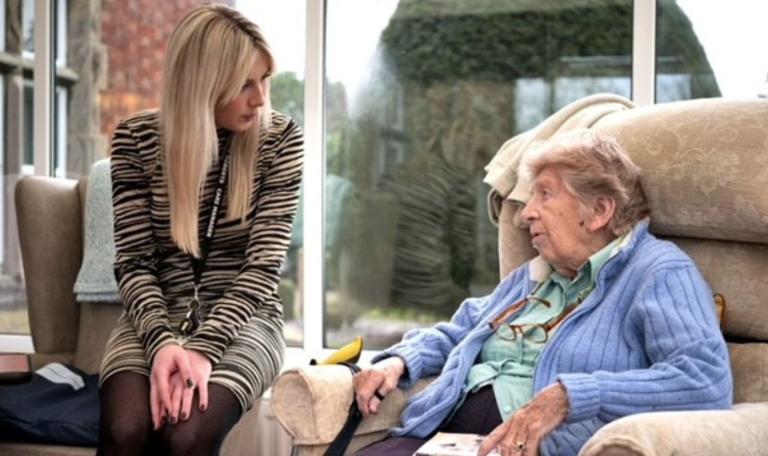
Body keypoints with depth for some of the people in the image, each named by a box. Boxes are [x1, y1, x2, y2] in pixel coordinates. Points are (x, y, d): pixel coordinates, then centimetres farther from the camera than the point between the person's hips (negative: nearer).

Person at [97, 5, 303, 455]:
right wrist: (162, 341, -23)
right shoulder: (136, 138, -3)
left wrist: (204, 348, -25)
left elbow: (264, 264, -11)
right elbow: (134, 261, -4)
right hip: (157, 317, 1)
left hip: (241, 319, -1)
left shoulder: (280, 139, -5)